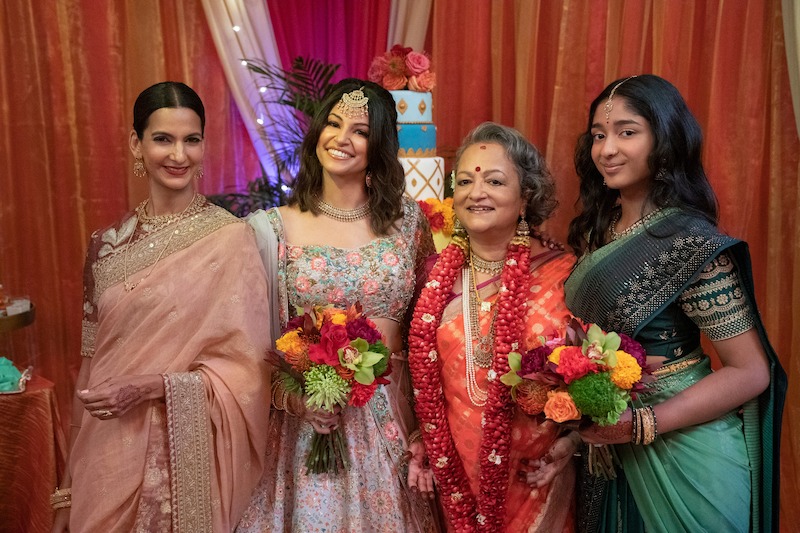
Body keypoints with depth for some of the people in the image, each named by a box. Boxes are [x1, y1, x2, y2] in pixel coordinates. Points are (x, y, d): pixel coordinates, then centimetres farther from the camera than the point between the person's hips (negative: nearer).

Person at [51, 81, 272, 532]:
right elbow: (94, 362, 8)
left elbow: (244, 366, -10)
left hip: (187, 456, -4)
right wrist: (74, 482, 10)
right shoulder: (109, 243, 3)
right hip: (111, 453, 4)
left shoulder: (231, 237, -12)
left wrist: (150, 387, -21)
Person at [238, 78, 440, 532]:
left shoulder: (407, 217, 1)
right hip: (311, 417, -1)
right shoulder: (278, 227, -3)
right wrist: (295, 393, -16)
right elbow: (265, 335, 1)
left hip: (391, 412, 1)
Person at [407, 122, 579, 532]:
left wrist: (569, 441, -11)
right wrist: (422, 442, 5)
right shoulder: (438, 275, -3)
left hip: (535, 471, -2)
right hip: (456, 470, 3)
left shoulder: (561, 273, -12)